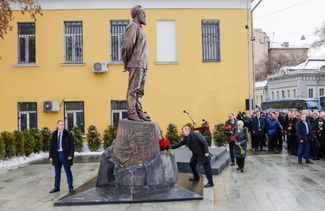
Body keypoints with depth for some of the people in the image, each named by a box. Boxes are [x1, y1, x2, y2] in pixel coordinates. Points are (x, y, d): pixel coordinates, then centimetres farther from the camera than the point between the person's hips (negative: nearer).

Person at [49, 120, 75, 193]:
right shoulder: (54, 134, 7)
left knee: (68, 171, 4)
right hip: (56, 155, 4)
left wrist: (71, 155, -13)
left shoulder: (68, 134, -4)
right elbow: (51, 146, 10)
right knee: (57, 172, 11)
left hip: (65, 155, -3)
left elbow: (72, 145, -5)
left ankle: (70, 187, 14)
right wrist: (51, 156, 6)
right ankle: (56, 187, 21)